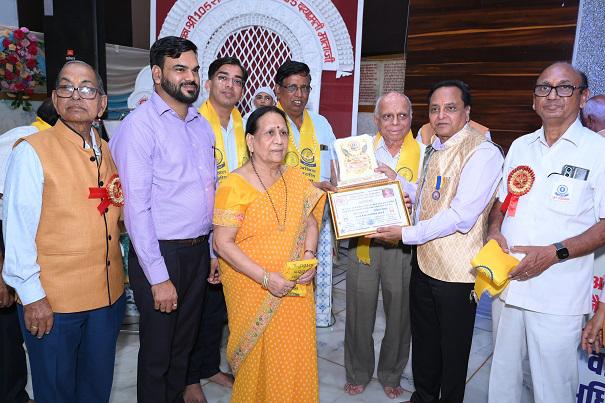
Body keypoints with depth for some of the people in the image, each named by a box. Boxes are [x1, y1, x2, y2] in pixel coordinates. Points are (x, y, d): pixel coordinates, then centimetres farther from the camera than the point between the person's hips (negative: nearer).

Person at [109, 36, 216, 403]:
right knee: (157, 352, 11)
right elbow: (136, 208, -16)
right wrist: (158, 277, -17)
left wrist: (214, 251, 11)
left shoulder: (202, 125, 9)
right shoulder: (140, 125, -12)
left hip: (199, 251, 6)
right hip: (161, 253, -6)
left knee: (184, 344, 21)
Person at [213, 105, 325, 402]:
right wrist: (266, 277, -20)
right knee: (259, 358, 10)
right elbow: (222, 243, -16)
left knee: (296, 354, 13)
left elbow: (310, 222, 11)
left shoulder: (295, 179, 4)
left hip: (295, 289, 5)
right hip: (252, 291, -4)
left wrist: (309, 254, -8)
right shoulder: (235, 186, -14)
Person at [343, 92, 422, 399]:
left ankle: (391, 375, 36)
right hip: (363, 241, 1)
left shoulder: (423, 152, -1)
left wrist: (398, 181, -22)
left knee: (400, 313, 12)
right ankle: (358, 373, 33)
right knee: (360, 310, 10)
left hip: (403, 245, -1)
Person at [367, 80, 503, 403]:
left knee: (452, 349, 12)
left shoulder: (483, 152, -18)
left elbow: (461, 216, -24)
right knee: (422, 338, 23)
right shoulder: (432, 148, 10)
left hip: (456, 270, -8)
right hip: (423, 259, 8)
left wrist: (407, 234, -22)